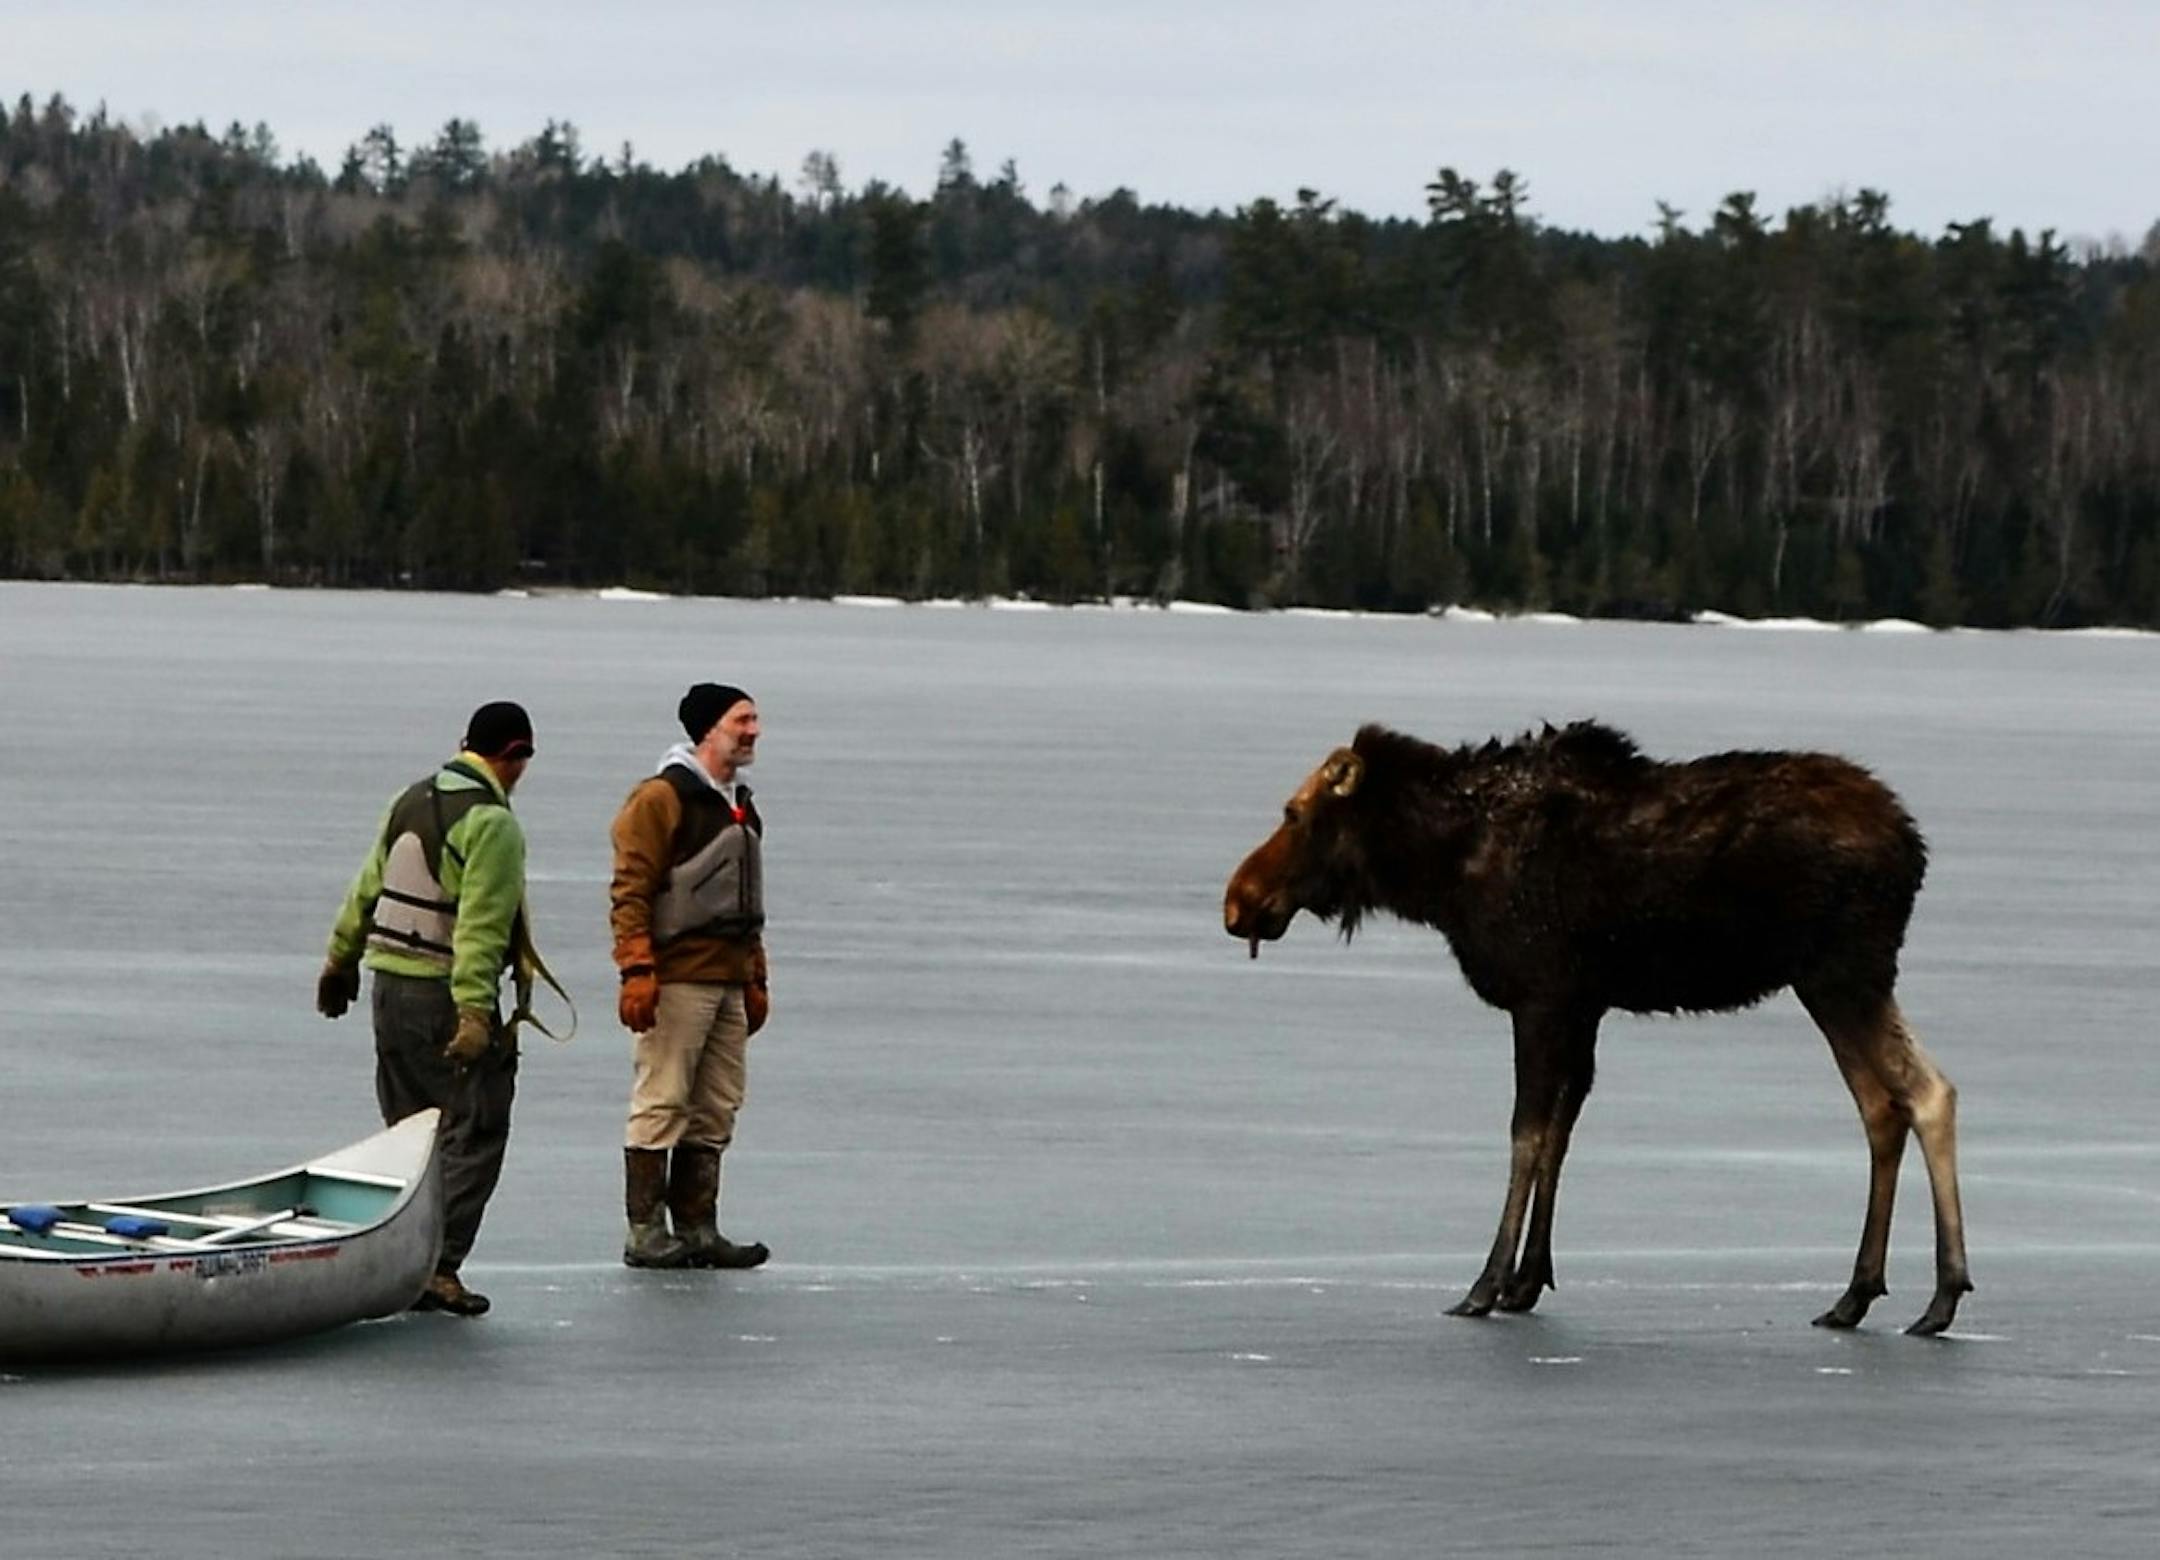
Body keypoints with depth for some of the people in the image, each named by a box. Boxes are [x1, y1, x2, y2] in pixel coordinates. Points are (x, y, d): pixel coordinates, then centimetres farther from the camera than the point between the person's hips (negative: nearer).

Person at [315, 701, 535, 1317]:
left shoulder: (411, 801, 12)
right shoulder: (492, 823, -14)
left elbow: (367, 889, 19)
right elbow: (481, 927, -22)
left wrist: (341, 959, 31)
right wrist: (474, 1013, -28)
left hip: (390, 987, 8)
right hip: (445, 995, -8)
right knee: (474, 1133, -4)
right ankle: (437, 1267, -11)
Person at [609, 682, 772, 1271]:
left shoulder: (740, 807, 19)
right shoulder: (662, 798, -8)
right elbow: (631, 890, -12)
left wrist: (756, 979, 23)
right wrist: (637, 969, -20)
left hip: (727, 981, 9)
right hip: (677, 980, -9)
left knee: (716, 1111, 9)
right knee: (661, 1104, -6)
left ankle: (697, 1230, 13)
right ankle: (646, 1233, -4)